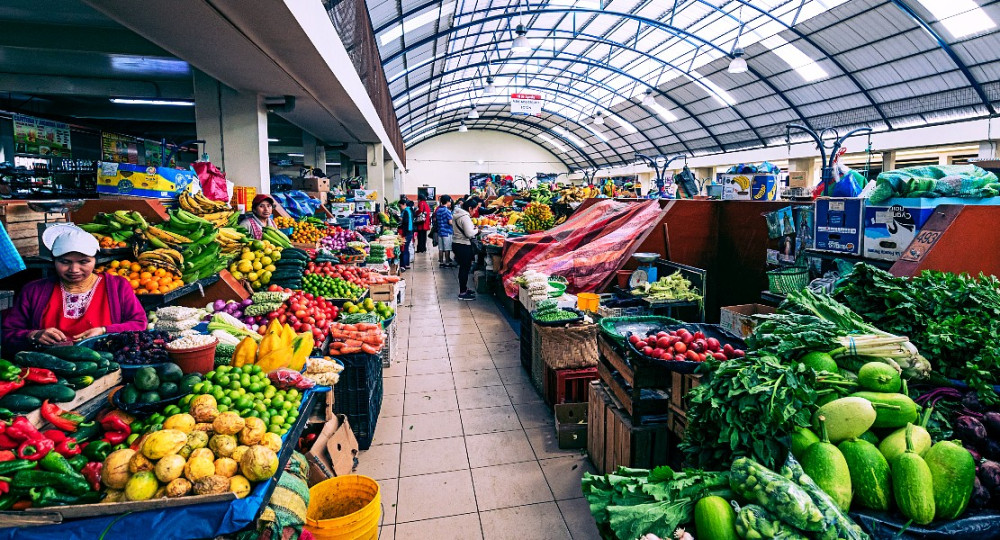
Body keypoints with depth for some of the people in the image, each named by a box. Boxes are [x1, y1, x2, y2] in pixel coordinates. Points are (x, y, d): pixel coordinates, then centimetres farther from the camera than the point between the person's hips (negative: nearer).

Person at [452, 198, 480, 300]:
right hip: (463, 246, -10)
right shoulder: (465, 217, -20)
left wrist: (472, 227, 9)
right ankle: (463, 293, 4)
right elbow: (469, 233, -24)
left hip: (457, 244, 10)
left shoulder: (458, 215, 11)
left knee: (463, 267, 19)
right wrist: (476, 230, -7)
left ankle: (464, 289, 31)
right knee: (465, 268, -2)